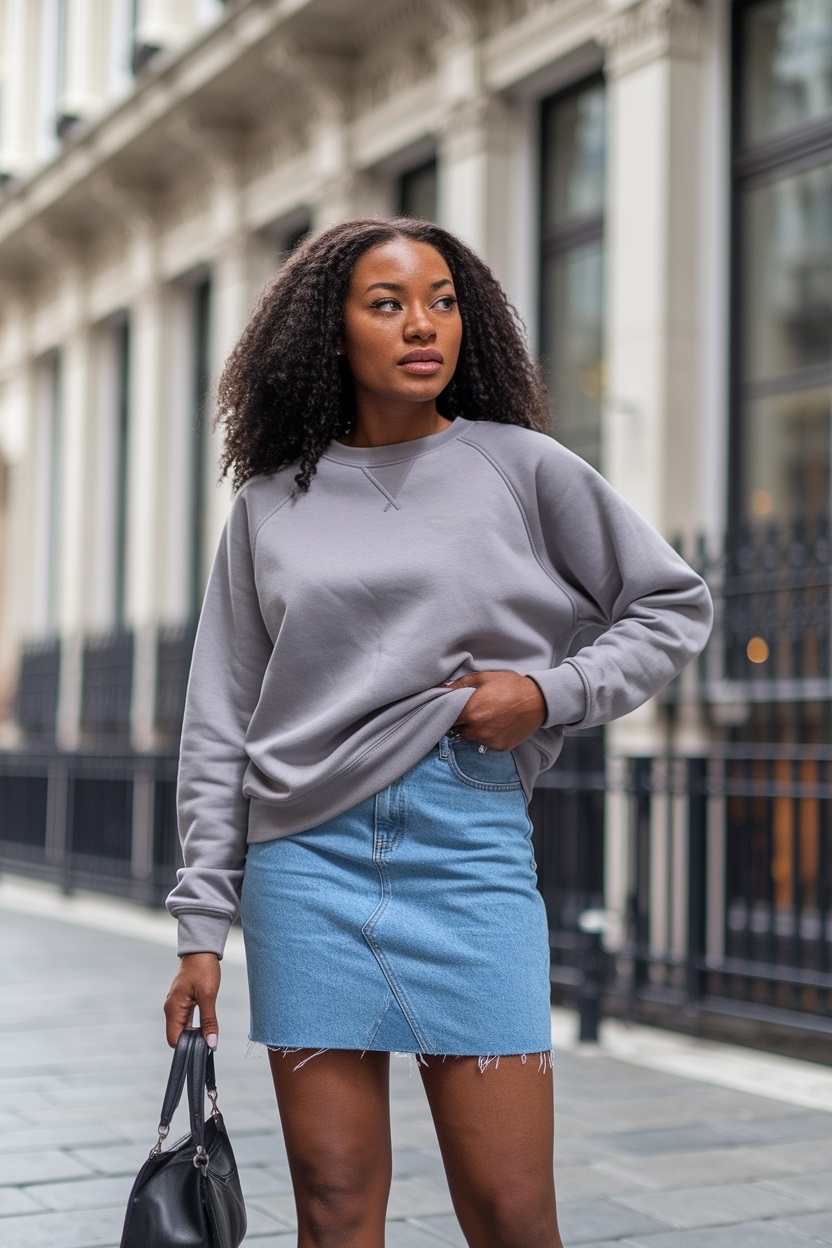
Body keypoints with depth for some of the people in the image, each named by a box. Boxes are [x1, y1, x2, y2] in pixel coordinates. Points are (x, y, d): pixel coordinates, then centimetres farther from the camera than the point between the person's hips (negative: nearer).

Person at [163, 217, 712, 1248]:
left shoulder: (523, 469, 5)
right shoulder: (271, 504, 9)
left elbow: (674, 608, 13)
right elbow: (219, 726, 10)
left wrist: (551, 694, -4)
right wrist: (201, 927, 7)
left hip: (471, 851, -1)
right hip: (306, 862, 2)